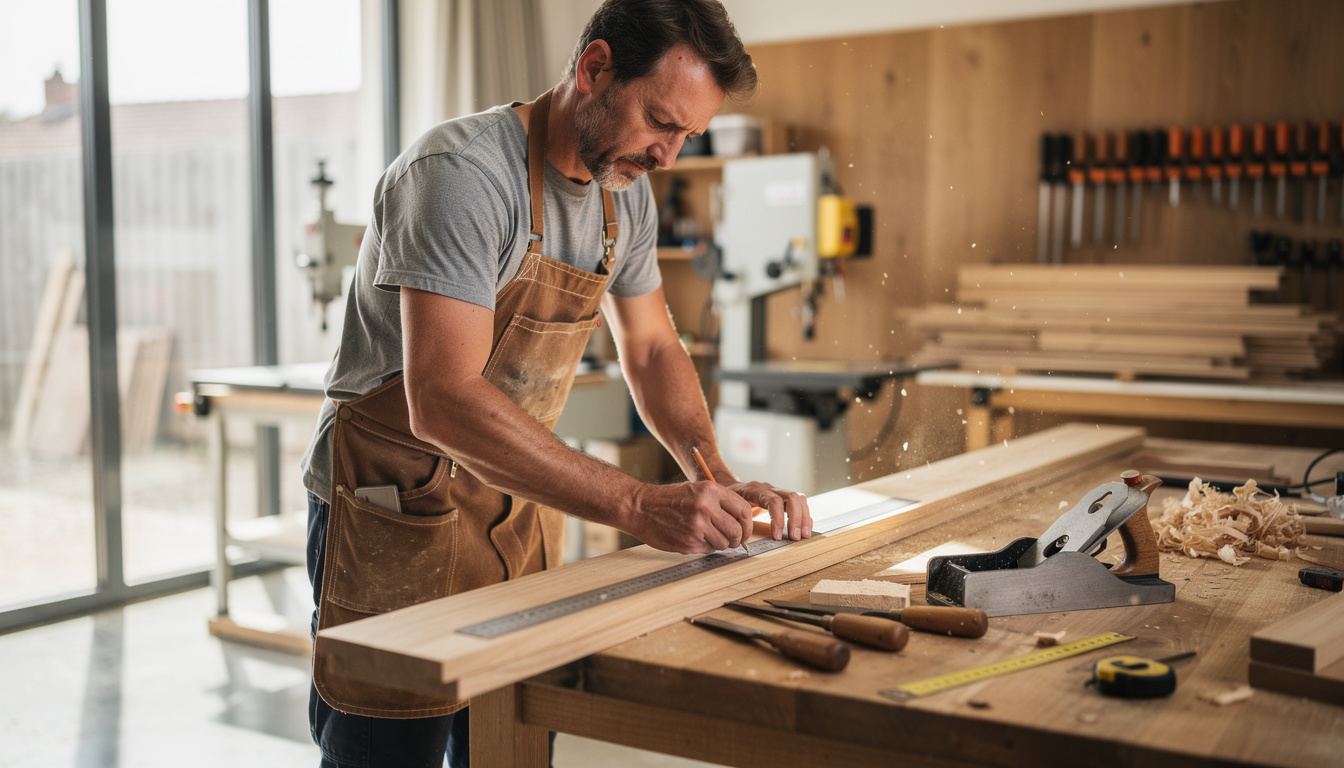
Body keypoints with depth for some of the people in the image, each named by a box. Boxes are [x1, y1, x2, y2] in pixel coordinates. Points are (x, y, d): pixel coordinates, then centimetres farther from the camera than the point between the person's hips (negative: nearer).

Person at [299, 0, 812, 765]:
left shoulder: (626, 195, 3)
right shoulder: (462, 173, -23)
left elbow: (653, 349, 14)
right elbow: (442, 401, -32)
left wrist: (718, 483, -4)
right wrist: (641, 507, -34)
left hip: (518, 503, 7)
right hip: (395, 509, -7)